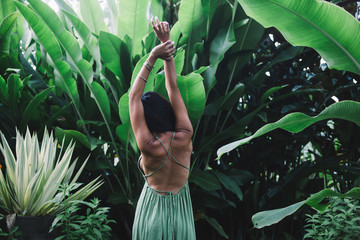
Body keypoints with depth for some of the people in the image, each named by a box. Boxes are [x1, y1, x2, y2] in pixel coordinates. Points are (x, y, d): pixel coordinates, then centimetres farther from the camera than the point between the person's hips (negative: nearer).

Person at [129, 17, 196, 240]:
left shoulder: (148, 146, -21)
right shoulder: (185, 137, -16)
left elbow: (134, 96, -15)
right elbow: (173, 88, -9)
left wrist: (152, 57, -15)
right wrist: (167, 44, -5)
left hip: (153, 211, -2)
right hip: (181, 212, 2)